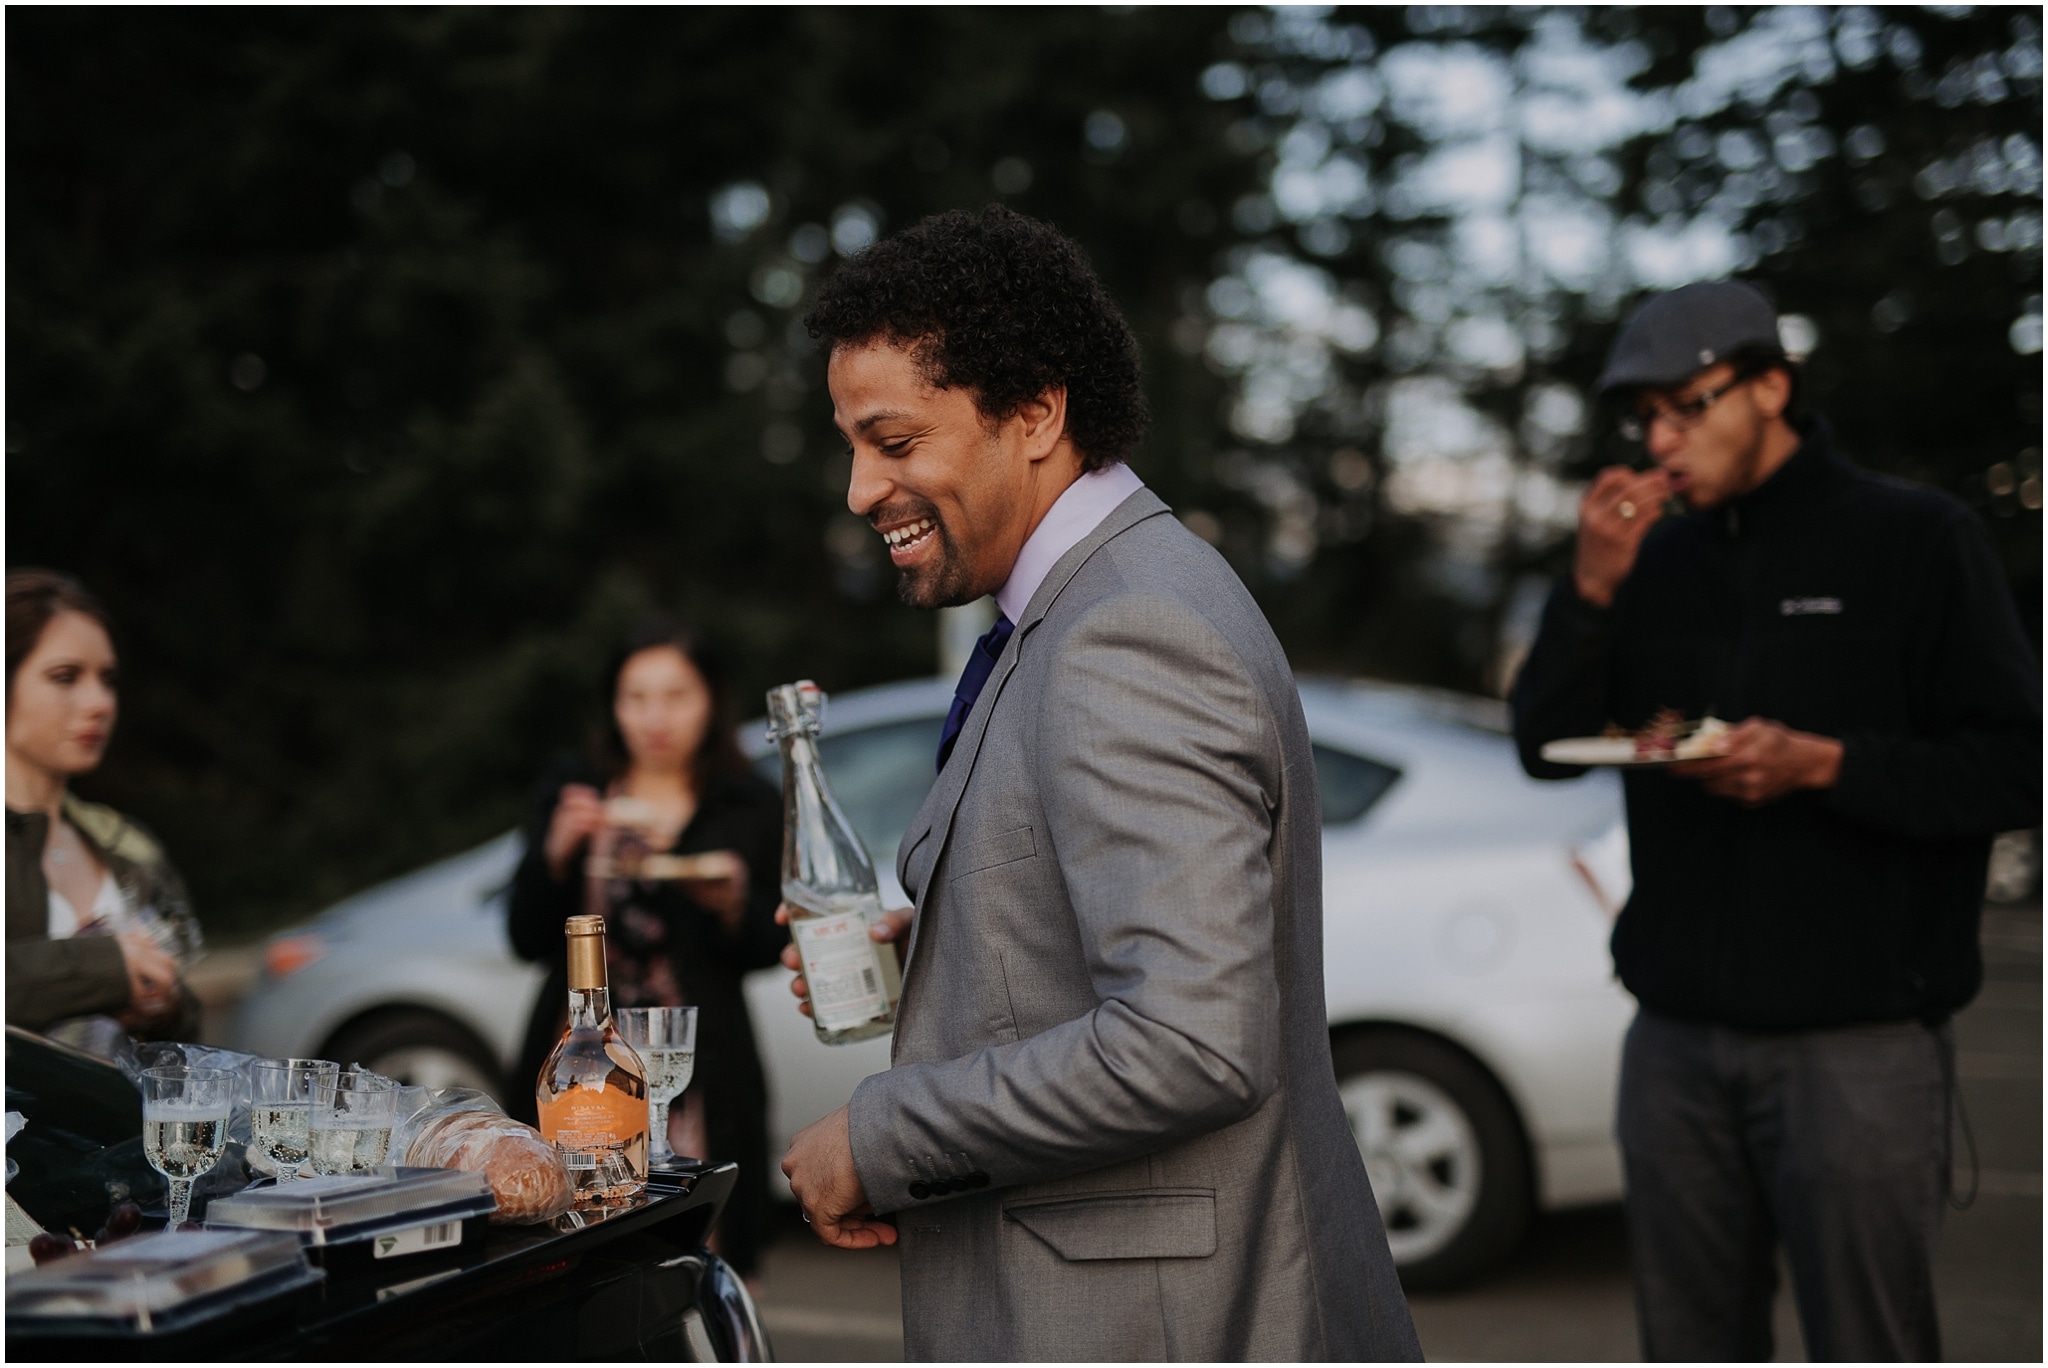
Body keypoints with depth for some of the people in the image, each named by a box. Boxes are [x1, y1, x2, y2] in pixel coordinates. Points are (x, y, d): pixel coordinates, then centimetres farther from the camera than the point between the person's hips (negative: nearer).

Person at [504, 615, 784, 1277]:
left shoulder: (750, 808, 9)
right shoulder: (570, 790, 12)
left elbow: (766, 950, 6)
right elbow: (526, 938, 7)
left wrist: (733, 904, -14)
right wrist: (558, 851, -9)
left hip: (694, 1068, -1)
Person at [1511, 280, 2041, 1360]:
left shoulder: (1917, 541, -2)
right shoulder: (1656, 558, 12)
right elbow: (1546, 745, 5)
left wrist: (1824, 764, -20)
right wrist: (1589, 591, -9)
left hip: (1855, 1041, -5)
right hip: (1676, 1039, 5)